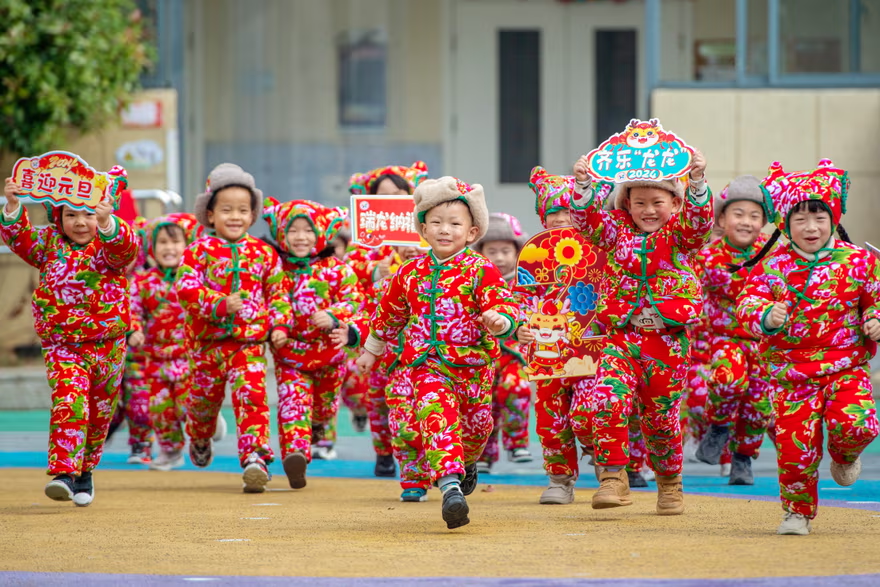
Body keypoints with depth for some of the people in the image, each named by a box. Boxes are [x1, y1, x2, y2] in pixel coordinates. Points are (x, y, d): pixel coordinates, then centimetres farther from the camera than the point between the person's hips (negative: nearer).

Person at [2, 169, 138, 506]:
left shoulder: (110, 246, -5)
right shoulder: (50, 245, 3)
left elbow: (125, 247, -27)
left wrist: (107, 223, -47)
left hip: (106, 344, 1)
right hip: (62, 345, -1)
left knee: (100, 412, 13)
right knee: (69, 402, -21)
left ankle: (84, 470, 33)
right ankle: (63, 472, -28)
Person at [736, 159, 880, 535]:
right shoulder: (771, 266, -2)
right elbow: (747, 303, -7)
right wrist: (765, 317, -29)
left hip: (847, 366, 0)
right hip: (793, 372, 0)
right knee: (794, 444, -5)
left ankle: (845, 458, 16)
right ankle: (798, 511, 19)